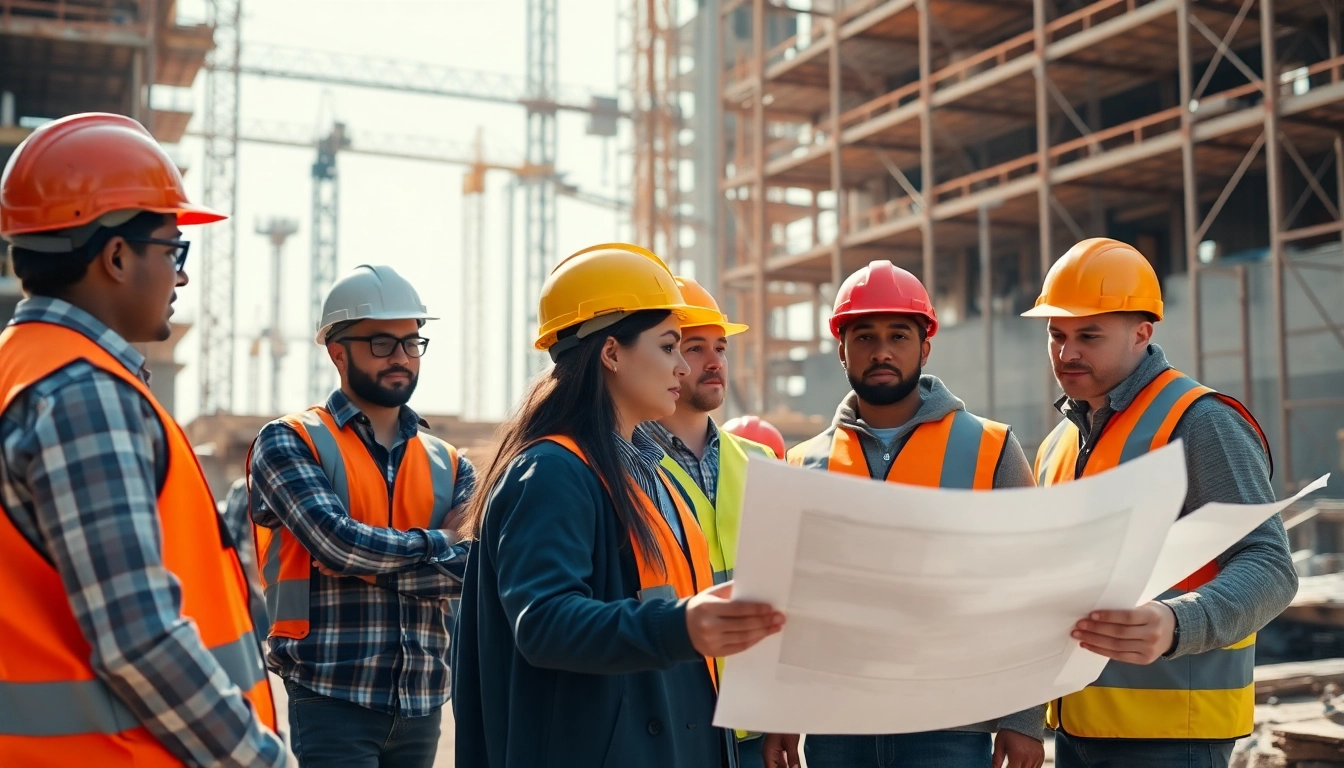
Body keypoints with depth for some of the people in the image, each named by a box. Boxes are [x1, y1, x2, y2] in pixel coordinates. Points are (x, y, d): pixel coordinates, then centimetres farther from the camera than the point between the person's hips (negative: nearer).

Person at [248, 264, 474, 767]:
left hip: (423, 701, 5)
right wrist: (435, 542, -4)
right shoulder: (289, 443, -2)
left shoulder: (447, 465, 11)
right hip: (332, 698, -5)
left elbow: (471, 566, -4)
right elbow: (337, 541, -17)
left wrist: (373, 566, -15)